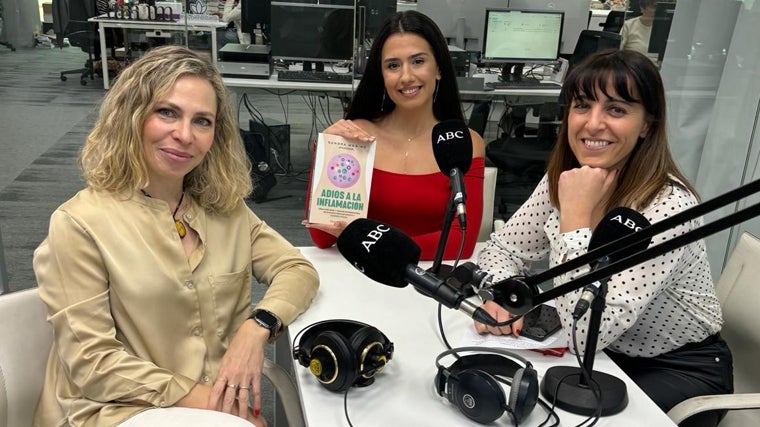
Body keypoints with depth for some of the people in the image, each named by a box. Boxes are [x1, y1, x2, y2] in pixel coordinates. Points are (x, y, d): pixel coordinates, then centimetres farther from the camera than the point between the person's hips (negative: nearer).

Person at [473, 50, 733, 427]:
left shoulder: (668, 207, -29)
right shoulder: (563, 179, -10)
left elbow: (587, 333, -33)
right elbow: (502, 249, -2)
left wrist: (575, 218, -34)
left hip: (680, 370, -5)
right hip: (603, 354, 5)